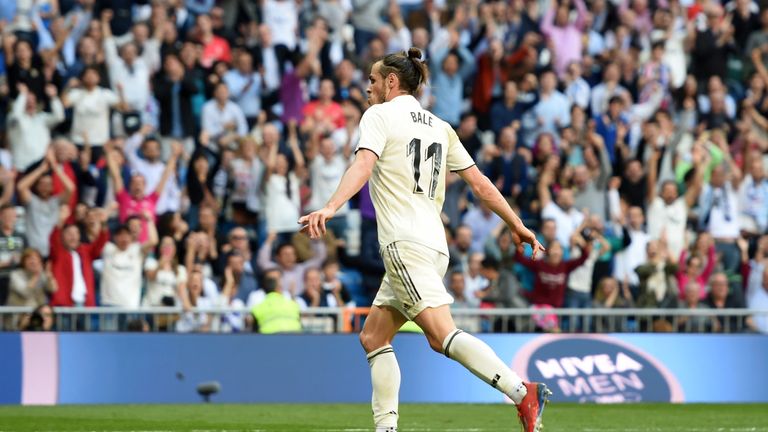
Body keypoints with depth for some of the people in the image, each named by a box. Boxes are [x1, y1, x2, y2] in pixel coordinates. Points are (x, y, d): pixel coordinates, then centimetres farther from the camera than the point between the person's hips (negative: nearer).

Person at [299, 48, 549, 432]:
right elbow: (480, 184, 17)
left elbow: (363, 165, -19)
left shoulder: (379, 115, 0)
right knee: (373, 336, 14)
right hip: (433, 245, 9)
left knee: (441, 334, -20)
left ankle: (522, 392, -34)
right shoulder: (439, 127, 20)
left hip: (404, 243, -9)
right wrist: (517, 226, 24)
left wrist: (329, 208, -32)